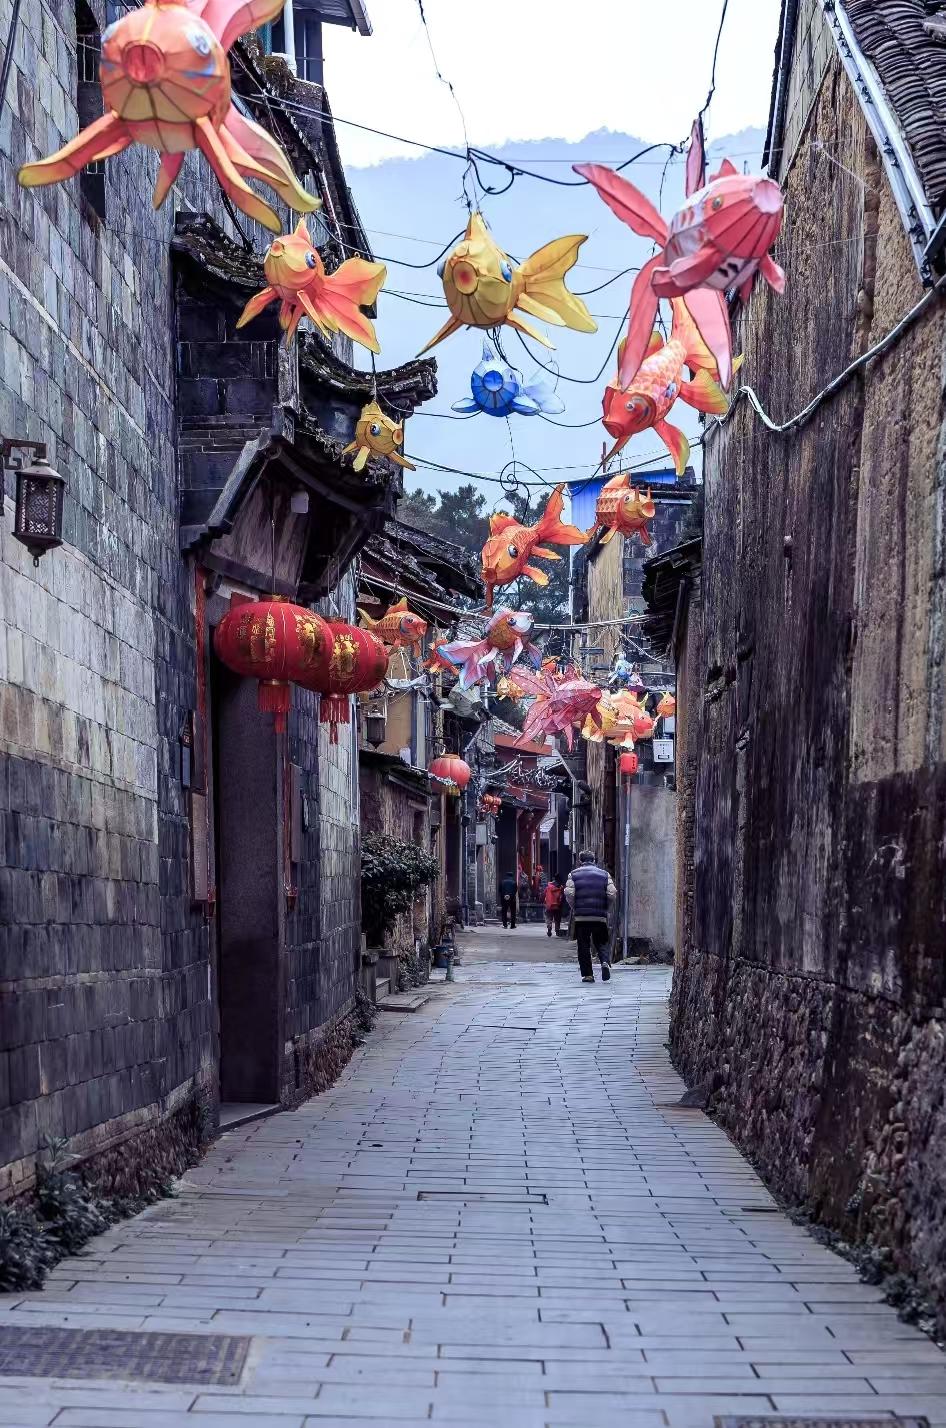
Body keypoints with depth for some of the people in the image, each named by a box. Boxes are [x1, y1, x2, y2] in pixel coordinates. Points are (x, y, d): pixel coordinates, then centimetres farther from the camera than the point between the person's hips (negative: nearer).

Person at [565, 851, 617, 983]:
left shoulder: (574, 874, 6)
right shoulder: (604, 874, 8)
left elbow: (569, 893, -7)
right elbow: (612, 894, -3)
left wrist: (574, 908, 7)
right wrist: (606, 909, 10)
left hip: (581, 917, -1)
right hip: (600, 917, 1)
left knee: (583, 946, 6)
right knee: (601, 943, 12)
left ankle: (587, 974, 4)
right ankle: (605, 962, -15)